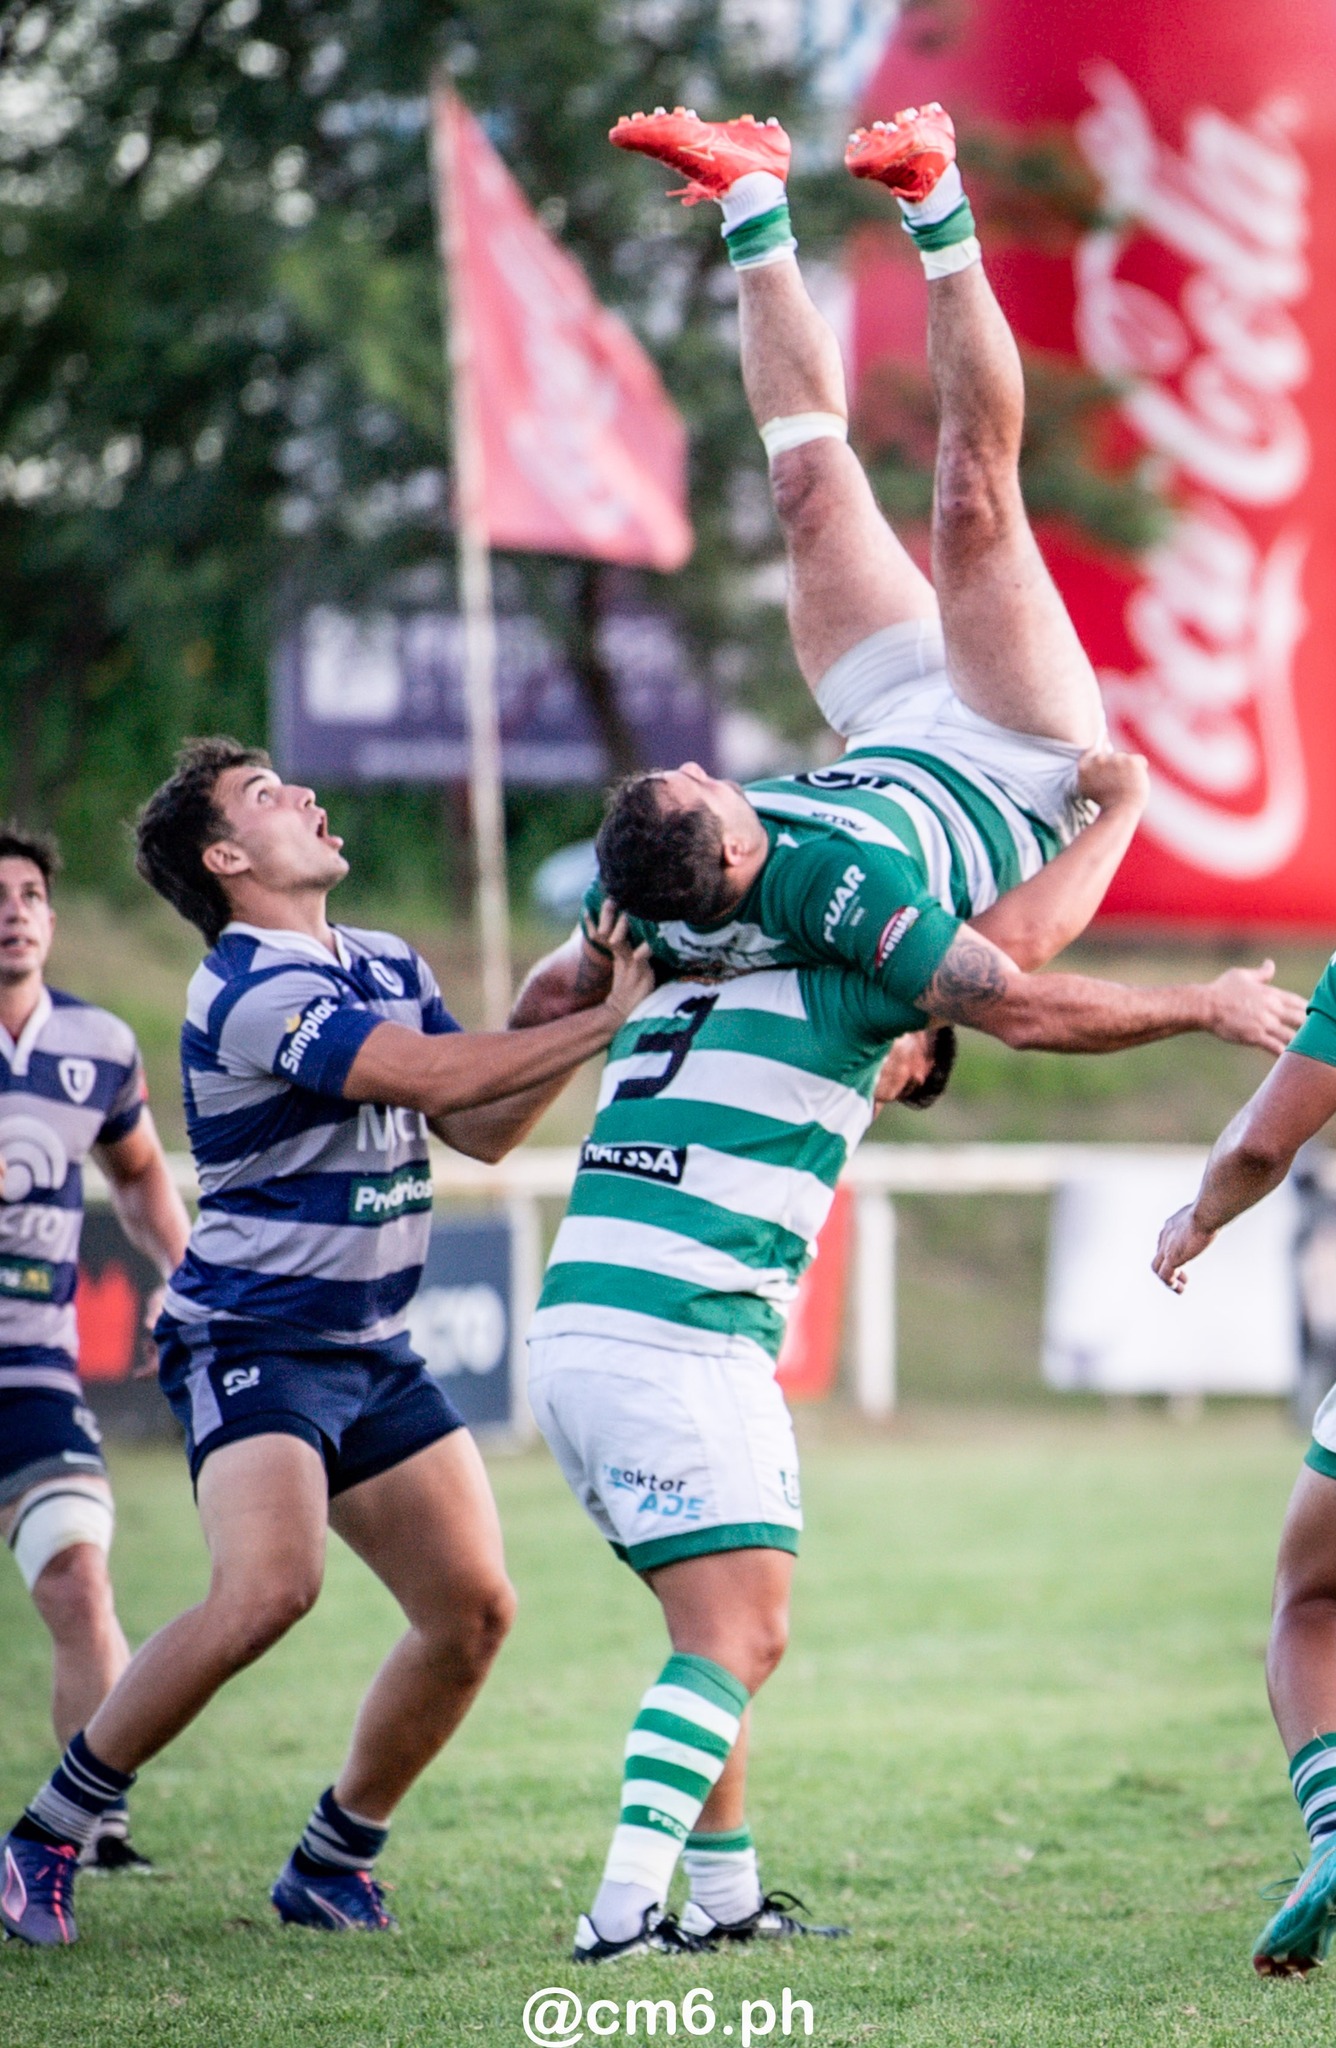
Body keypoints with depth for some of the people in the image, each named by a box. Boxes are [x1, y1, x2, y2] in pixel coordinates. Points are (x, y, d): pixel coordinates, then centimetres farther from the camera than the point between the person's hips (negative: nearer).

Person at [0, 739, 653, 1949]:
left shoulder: (391, 968, 12)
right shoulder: (248, 993, -18)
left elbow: (483, 1126, 13)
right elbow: (430, 1077, -26)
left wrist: (585, 1004, 0)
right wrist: (606, 1021, -19)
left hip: (373, 1353, 8)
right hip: (252, 1346, -8)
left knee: (475, 1608, -2)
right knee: (268, 1588, -28)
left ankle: (333, 1864, 15)